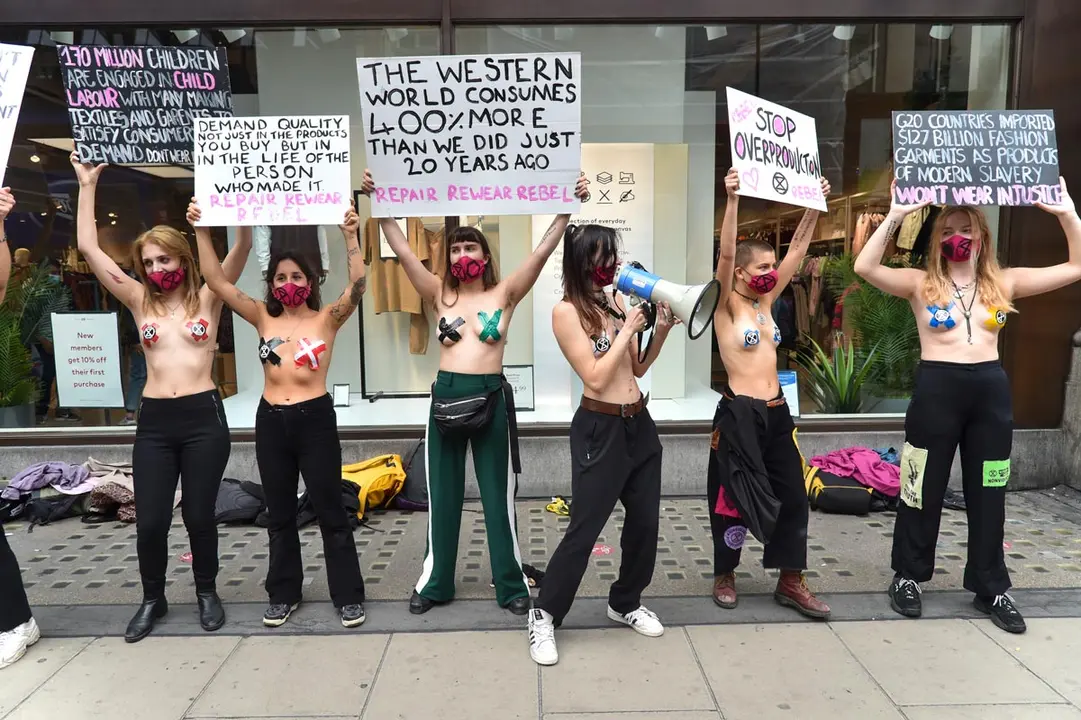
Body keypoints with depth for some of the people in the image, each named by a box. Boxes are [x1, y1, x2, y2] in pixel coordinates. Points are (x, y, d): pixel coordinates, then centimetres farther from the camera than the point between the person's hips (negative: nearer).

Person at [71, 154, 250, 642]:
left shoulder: (207, 298, 2)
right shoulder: (140, 302, 8)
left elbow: (242, 245, -8)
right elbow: (88, 247, 5)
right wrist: (87, 185, 7)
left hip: (204, 417, -2)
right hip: (154, 421, 2)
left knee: (199, 514, 7)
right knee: (150, 520, 5)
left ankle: (207, 592, 30)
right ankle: (153, 598, 30)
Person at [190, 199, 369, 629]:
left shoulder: (326, 319, -2)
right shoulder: (264, 318, 7)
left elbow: (358, 286, -18)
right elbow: (217, 280, 3)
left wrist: (350, 237, -26)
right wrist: (202, 231, -4)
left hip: (315, 419, -4)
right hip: (270, 421, 4)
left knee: (330, 511, 4)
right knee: (280, 514, 15)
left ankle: (348, 596, 16)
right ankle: (283, 594, 31)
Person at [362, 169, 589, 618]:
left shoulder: (504, 294, 2)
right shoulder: (440, 295, 7)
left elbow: (542, 252, -5)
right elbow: (403, 251, 2)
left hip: (491, 397, -2)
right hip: (445, 396, 2)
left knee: (499, 495, 8)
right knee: (442, 495, 12)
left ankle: (512, 585, 22)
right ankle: (435, 583, 28)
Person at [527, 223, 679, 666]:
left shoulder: (613, 301, 8)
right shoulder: (566, 311, -12)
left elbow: (637, 368, 13)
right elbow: (595, 378, -19)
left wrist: (662, 329, -1)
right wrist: (628, 329, -13)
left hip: (639, 424, 7)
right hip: (600, 431, -7)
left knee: (645, 521, 14)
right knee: (584, 530, 0)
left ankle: (626, 603, 36)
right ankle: (544, 616, 19)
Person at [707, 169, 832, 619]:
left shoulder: (767, 301, 11)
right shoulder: (726, 306, -7)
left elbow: (797, 250, 11)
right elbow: (725, 254, -21)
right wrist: (732, 200, -28)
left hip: (776, 412, 7)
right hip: (738, 414, -7)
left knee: (793, 495, 8)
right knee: (733, 498, 5)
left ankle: (790, 582, 22)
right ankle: (724, 575, 24)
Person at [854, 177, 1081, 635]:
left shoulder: (1004, 283, 10)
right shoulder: (920, 283, 0)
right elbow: (865, 267, -14)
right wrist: (895, 216, -18)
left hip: (991, 390, 3)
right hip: (936, 389, -3)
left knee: (988, 493, 12)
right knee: (924, 490, 6)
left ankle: (991, 588, 27)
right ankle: (908, 577, 23)